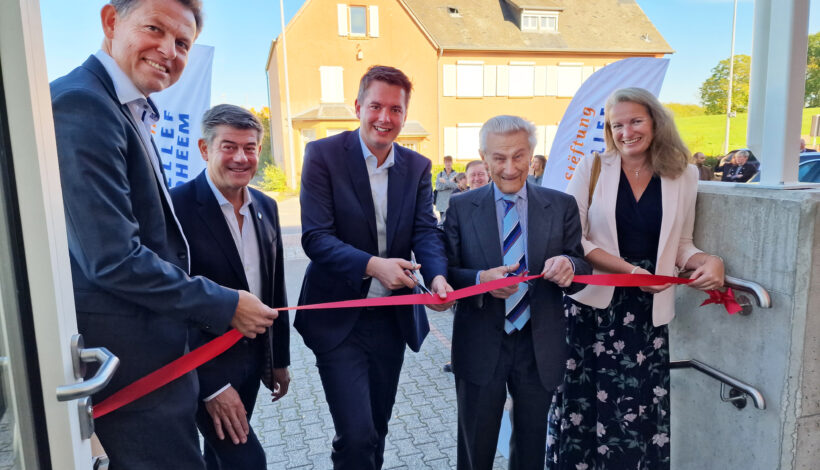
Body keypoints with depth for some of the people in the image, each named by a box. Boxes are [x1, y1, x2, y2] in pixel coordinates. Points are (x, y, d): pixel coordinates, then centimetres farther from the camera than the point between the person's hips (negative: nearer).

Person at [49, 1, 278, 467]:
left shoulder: (132, 113, 11)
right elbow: (112, 259, -25)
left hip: (150, 336, 10)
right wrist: (225, 306, -16)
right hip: (130, 351, -10)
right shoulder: (80, 104, -19)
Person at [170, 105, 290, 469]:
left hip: (252, 357, 7)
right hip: (203, 365, -6)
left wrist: (280, 359, 12)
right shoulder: (177, 206, -19)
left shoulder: (266, 207, 3)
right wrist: (212, 384, -19)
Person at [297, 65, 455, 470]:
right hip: (339, 318, -4)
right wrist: (372, 265, -31)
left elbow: (426, 231, -5)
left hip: (393, 315, 5)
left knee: (377, 429, 19)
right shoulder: (323, 154, -9)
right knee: (356, 435, -7)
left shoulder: (417, 166, 4)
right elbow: (315, 237, -16)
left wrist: (438, 276, -26)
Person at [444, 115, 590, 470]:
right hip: (480, 347, -1)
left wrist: (569, 265, -25)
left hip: (540, 347, 1)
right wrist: (480, 280, -27)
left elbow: (582, 266, -1)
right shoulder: (461, 208, -2)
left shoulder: (562, 206, 0)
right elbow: (446, 272, -6)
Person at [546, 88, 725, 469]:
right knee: (581, 404, 4)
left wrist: (708, 261, -9)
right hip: (592, 304, -1)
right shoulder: (591, 168, -1)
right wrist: (631, 270, -16)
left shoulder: (683, 176, 6)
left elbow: (679, 244, 13)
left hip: (646, 313, 2)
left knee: (639, 412, 3)